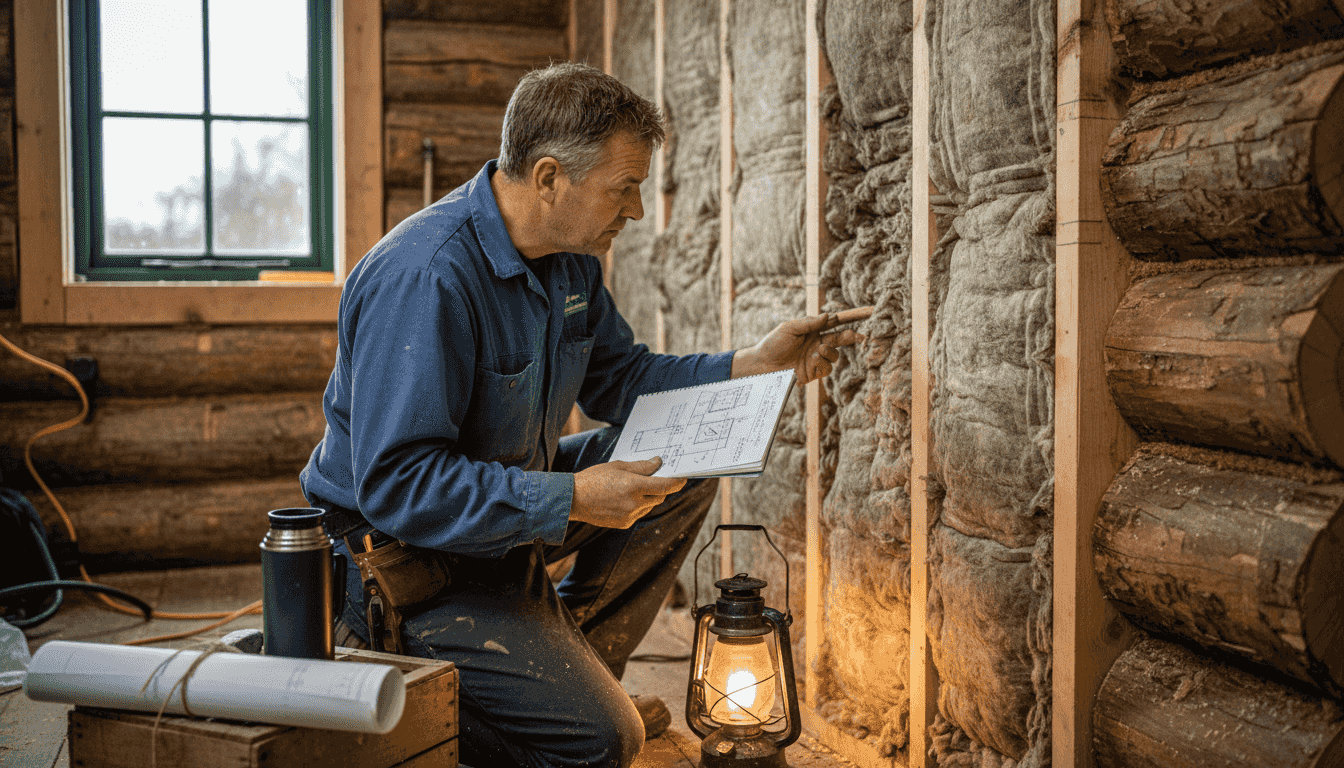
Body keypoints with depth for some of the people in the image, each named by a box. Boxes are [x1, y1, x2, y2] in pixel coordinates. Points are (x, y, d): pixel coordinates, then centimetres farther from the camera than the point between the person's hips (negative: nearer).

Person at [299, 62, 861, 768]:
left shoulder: (571, 259, 0)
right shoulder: (424, 278, -30)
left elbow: (618, 380, 12)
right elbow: (395, 483, -32)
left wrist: (754, 365, 0)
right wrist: (569, 498, -34)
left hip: (508, 498, 9)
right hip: (406, 551, -9)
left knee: (688, 471, 4)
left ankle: (572, 659, 10)